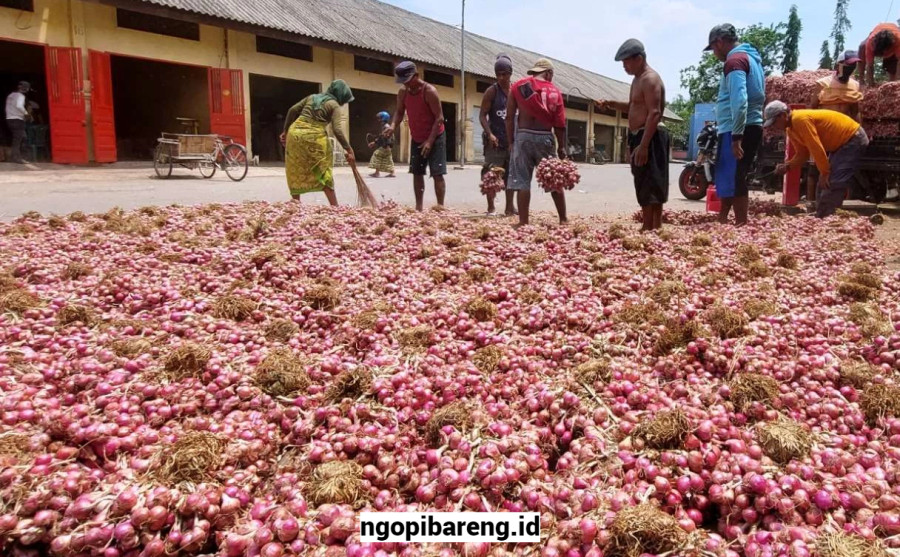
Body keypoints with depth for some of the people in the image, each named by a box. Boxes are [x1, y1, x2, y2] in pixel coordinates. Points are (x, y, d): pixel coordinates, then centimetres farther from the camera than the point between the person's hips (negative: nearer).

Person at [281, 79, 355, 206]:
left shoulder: (312, 97, 19)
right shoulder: (335, 106, 2)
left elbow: (293, 110, 16)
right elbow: (337, 130, -11)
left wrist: (286, 131, 22)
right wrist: (348, 150, -10)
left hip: (295, 132, 5)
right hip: (315, 137, -5)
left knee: (295, 171, 14)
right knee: (323, 172, 3)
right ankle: (335, 207, 0)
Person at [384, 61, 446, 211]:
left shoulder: (429, 91, -20)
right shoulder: (403, 93, -2)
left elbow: (439, 117, -20)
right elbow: (399, 112, 8)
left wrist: (430, 141, -24)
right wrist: (393, 126, -15)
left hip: (435, 138, -6)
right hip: (416, 139, 7)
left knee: (437, 174, -8)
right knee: (417, 173, 7)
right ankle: (419, 207, 14)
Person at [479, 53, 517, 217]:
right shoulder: (492, 91, -5)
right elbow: (482, 115, -8)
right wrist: (489, 134, -22)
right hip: (495, 140, -5)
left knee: (511, 173, 10)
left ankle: (509, 207, 19)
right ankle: (491, 207, 3)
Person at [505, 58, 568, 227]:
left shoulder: (518, 86, 7)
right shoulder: (555, 91, 7)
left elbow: (509, 117, 1)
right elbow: (559, 123, 3)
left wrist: (511, 140, 7)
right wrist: (561, 146, 10)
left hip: (524, 136, -1)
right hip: (545, 137, 1)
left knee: (522, 181, 1)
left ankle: (523, 222, -3)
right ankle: (563, 219, 20)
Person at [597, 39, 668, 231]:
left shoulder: (650, 79, -14)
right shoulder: (638, 79, 18)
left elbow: (655, 113, -22)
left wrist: (643, 145, -27)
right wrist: (611, 105, 11)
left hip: (650, 138, -10)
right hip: (639, 136, 11)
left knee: (650, 187, -10)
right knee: (645, 187, 13)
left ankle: (650, 228, -8)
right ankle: (653, 228, 19)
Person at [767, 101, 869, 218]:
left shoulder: (800, 119, -25)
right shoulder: (791, 129, 4)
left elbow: (816, 148, -26)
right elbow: (803, 154, 7)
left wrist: (825, 173, -22)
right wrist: (787, 166, -11)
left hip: (854, 139, -10)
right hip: (841, 143, 10)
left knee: (833, 185, -15)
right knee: (824, 184, 9)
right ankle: (821, 219, 14)